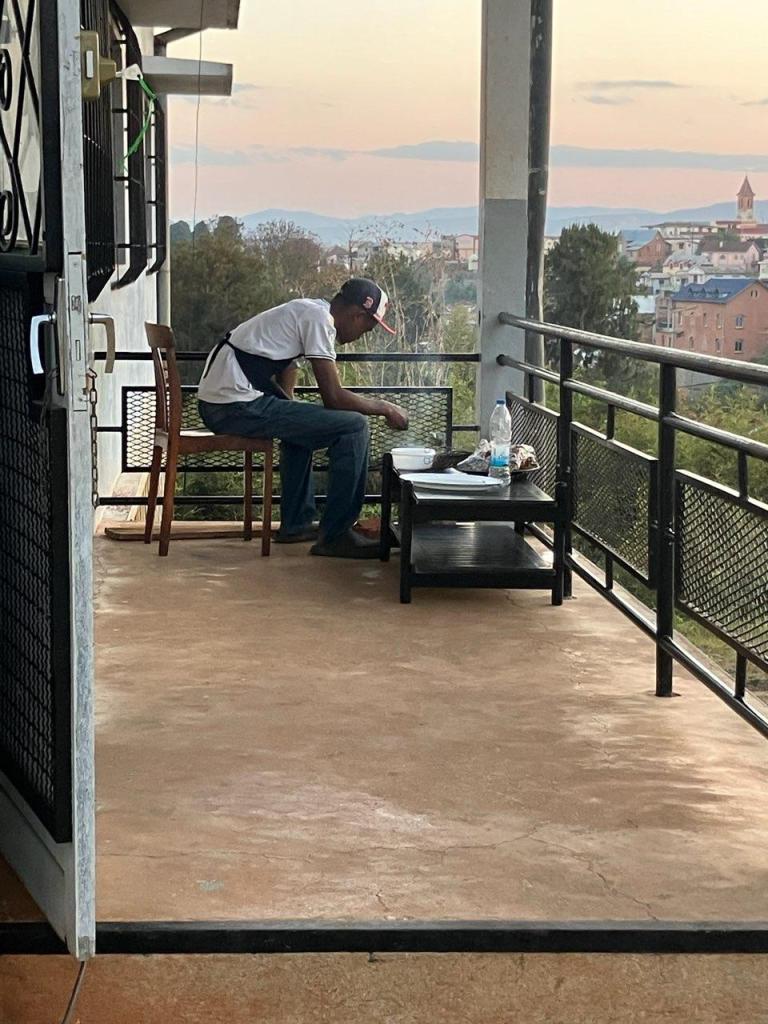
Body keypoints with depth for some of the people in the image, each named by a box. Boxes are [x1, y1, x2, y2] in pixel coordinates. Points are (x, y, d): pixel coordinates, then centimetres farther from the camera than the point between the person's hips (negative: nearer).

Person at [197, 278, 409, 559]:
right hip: (238, 406, -10)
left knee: (300, 424, 34)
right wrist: (384, 408, 0)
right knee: (353, 426, -9)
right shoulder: (319, 319, -9)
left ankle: (295, 523, 32)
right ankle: (335, 535, -2)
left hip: (215, 404, 10)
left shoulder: (306, 311, 21)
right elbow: (333, 398, -13)